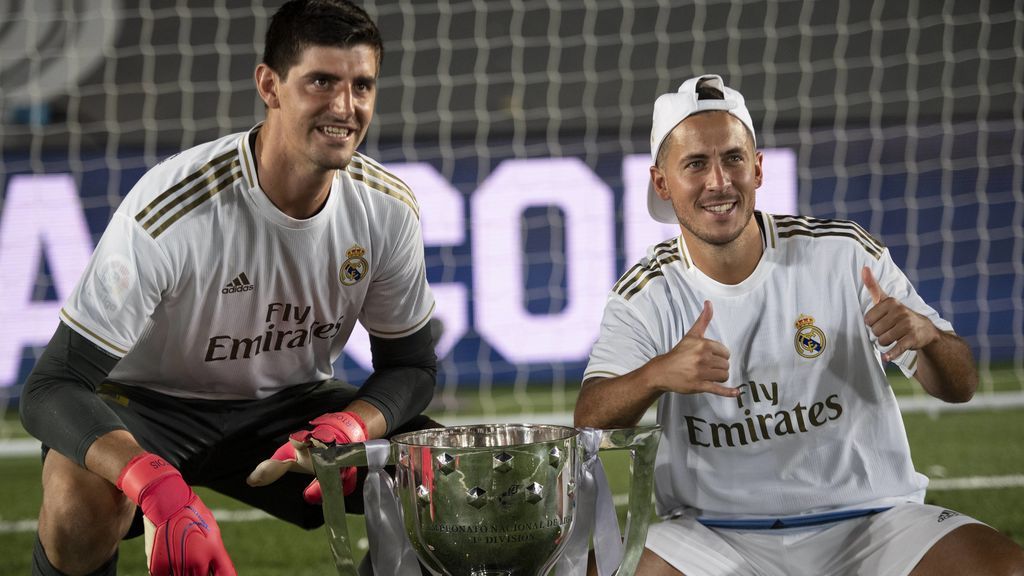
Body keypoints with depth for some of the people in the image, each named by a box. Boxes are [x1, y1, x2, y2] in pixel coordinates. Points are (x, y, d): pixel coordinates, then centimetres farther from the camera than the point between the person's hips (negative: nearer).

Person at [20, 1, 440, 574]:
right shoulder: (171, 210, -30)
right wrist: (159, 486, -51)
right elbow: (53, 387, -31)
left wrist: (346, 430, -25)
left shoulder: (387, 208, -14)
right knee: (81, 511, -37)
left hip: (288, 403, 4)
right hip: (151, 402, -4)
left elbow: (411, 365, 0)